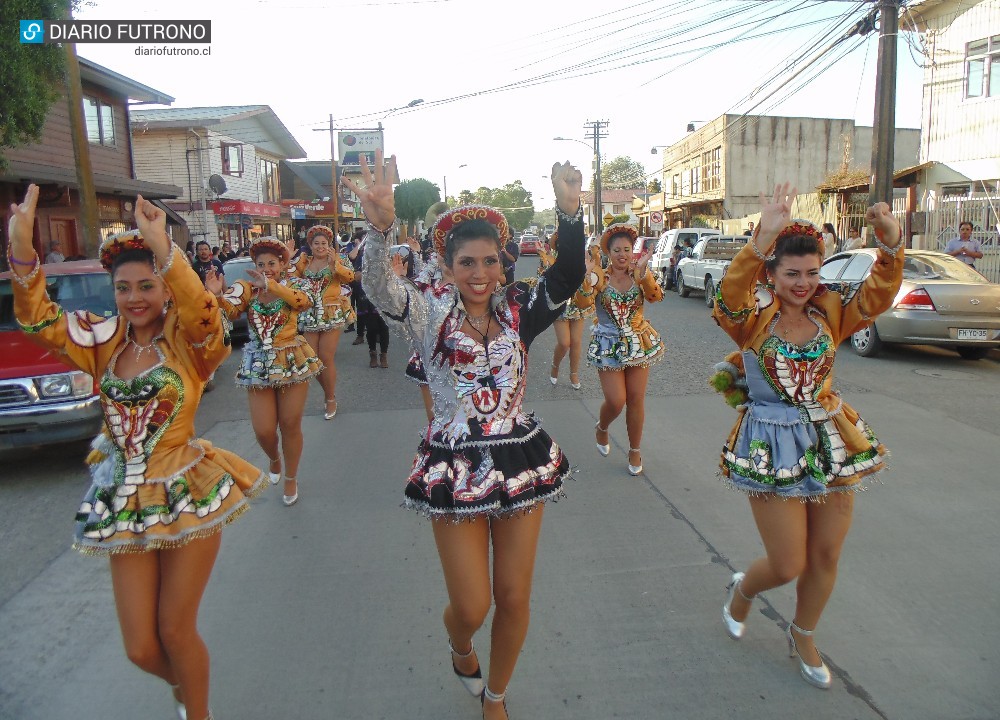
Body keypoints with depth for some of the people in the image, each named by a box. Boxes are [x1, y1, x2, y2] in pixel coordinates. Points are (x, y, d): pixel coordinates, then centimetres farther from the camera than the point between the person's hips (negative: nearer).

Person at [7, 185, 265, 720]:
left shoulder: (189, 344, -9)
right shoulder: (104, 342, 4)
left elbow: (203, 314, -30)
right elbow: (37, 320, -4)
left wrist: (162, 247, -41)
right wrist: (21, 244, -17)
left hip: (186, 494, -4)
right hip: (124, 502, 4)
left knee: (176, 631, 8)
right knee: (141, 649, 11)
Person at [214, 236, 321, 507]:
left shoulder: (291, 289, -3)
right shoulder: (247, 289, 1)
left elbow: (304, 302, -28)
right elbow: (230, 311, -17)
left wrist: (270, 285, -41)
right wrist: (217, 295, -39)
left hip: (292, 362, -1)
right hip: (258, 365, 1)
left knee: (290, 426, 7)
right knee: (263, 430, 1)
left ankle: (291, 478, 29)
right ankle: (274, 459, 38)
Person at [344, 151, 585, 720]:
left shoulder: (518, 309, -1)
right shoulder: (431, 310, -6)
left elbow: (569, 276, -18)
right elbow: (380, 288, -26)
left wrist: (570, 212, -35)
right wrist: (381, 226, -46)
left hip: (521, 459, 2)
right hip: (455, 468, -2)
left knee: (515, 598, 13)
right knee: (471, 607, 6)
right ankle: (460, 645, 47)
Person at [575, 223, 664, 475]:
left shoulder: (640, 275, 0)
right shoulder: (599, 277, -5)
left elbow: (655, 296, -19)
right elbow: (583, 302, -21)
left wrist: (642, 272, -34)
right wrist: (585, 276, -38)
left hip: (639, 343, 2)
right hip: (609, 346, -2)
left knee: (636, 399, 6)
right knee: (616, 401, -6)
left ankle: (635, 450, 25)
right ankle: (602, 428, 29)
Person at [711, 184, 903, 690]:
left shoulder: (830, 312, 1)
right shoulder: (754, 317, -11)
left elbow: (879, 293, -11)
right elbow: (730, 294, -32)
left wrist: (890, 243, -28)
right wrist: (762, 239, -44)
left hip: (831, 440, 5)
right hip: (773, 447, -4)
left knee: (826, 556, 14)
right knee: (788, 565, 2)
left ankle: (803, 637, 40)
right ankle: (742, 590, 38)